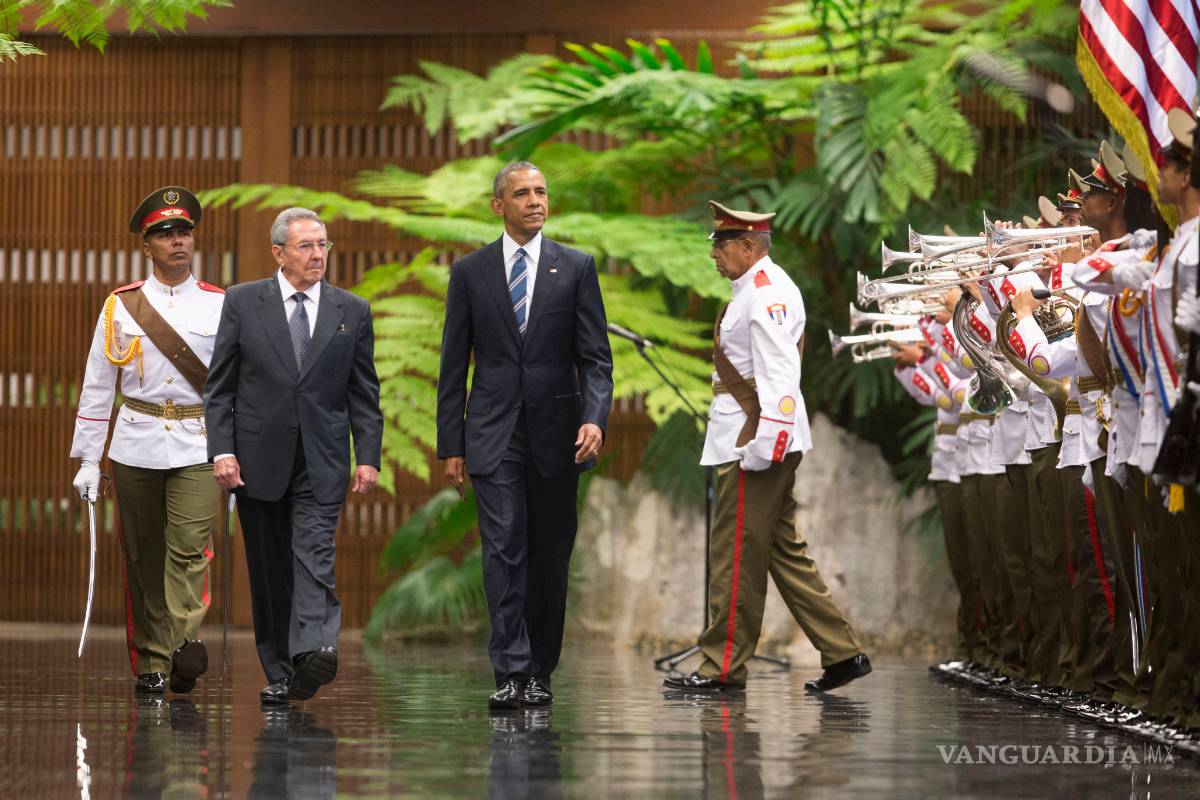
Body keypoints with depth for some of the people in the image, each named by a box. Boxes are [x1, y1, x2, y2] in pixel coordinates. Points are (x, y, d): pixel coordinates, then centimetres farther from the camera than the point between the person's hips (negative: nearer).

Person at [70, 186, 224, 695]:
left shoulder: (221, 306, 6)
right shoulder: (121, 306, 6)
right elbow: (97, 386, 8)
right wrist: (88, 459, 3)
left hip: (198, 447, -1)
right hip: (136, 447, 1)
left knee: (189, 548, -16)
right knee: (143, 556, 3)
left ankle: (186, 643, -22)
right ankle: (151, 662, 9)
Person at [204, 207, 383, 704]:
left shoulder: (352, 311, 6)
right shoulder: (243, 303, 3)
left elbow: (364, 393, 8)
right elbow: (220, 385, 2)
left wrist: (368, 456, -1)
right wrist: (222, 450, -7)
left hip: (322, 462, 0)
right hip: (258, 457, 1)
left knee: (315, 557, -16)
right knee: (269, 570, 6)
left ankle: (313, 650, -31)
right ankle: (279, 671, 12)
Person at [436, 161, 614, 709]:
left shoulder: (575, 268, 5)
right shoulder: (470, 272, 6)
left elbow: (595, 356, 2)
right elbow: (454, 366, 7)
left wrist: (595, 417, -15)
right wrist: (451, 445, 3)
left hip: (555, 436, 1)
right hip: (493, 435, -1)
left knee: (550, 556, 6)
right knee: (504, 551, -10)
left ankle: (540, 671, 16)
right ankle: (511, 673, -14)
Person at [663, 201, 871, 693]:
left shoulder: (766, 293, -14)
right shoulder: (760, 289, 19)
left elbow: (777, 374, -21)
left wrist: (764, 445, -24)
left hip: (754, 446, -11)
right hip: (751, 444, 11)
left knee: (736, 557, -5)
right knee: (783, 551, 12)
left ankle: (723, 668, 0)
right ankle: (842, 653, 12)